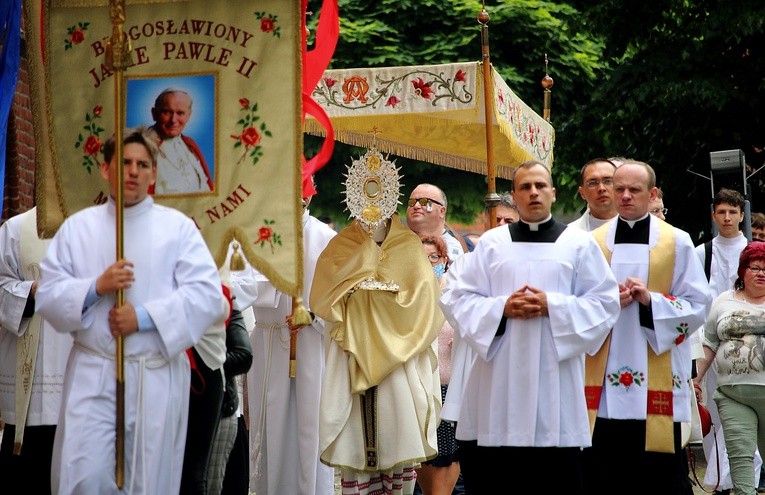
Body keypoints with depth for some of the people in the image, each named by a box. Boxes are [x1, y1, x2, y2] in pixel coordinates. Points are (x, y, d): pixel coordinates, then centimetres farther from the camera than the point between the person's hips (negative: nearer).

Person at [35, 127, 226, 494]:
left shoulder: (178, 227, 4)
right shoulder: (77, 227, 9)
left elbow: (207, 295, -7)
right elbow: (47, 295, 4)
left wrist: (144, 318, -16)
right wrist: (96, 287, -14)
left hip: (158, 376, 0)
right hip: (91, 374, 1)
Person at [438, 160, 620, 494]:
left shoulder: (579, 243, 9)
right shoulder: (491, 242, 11)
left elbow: (605, 302, 2)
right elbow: (457, 300, 7)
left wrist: (551, 305, -11)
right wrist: (502, 307, -10)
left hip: (555, 380, -1)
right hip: (499, 380, 1)